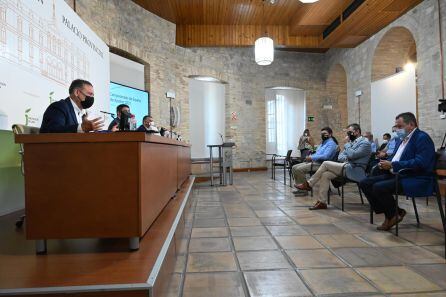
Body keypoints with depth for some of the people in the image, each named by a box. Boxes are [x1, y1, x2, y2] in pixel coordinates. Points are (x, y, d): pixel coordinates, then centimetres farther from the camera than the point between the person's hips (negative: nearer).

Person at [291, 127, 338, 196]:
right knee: (294, 168, -2)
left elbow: (325, 156, -22)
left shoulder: (331, 143, -8)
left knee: (299, 169, -25)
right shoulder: (323, 142, 22)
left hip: (320, 164, -10)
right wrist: (309, 157, 4)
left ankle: (304, 190, -14)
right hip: (313, 162, 10)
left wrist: (311, 158, -18)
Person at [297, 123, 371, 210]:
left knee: (326, 163, -17)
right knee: (325, 175, -13)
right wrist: (346, 158, -6)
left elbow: (352, 155, -21)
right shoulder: (352, 142, 21)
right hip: (348, 167, 8)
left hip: (354, 170, -8)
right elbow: (340, 157, 17)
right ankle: (321, 202, -12)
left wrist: (347, 143, -6)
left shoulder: (365, 142, -6)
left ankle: (309, 184, -6)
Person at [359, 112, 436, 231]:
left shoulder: (422, 138, -10)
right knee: (364, 183, -4)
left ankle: (394, 215, -4)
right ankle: (388, 213, 1)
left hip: (414, 178, -9)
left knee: (379, 187, -29)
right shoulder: (404, 139, 17)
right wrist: (386, 164, 0)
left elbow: (420, 163, -23)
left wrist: (392, 165, -23)